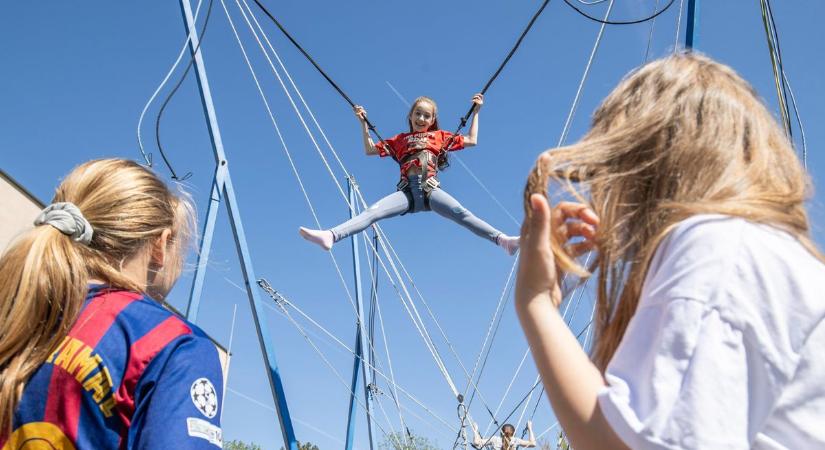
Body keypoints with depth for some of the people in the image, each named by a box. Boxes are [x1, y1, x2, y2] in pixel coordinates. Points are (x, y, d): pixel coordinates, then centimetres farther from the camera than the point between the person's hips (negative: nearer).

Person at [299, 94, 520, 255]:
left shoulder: (440, 136, 22)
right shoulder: (400, 140, 25)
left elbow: (471, 141, 23)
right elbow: (370, 149, 28)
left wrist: (476, 111, 24)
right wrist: (363, 123, 22)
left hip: (431, 189, -1)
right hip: (407, 191, 1)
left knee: (462, 214, -27)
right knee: (372, 211, -21)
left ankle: (502, 239, -42)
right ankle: (330, 236, -39)